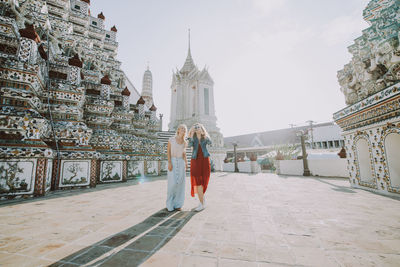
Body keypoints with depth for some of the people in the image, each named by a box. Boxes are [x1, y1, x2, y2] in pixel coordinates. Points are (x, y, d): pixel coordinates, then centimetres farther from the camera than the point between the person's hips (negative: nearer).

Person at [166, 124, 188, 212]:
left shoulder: (185, 143, 6)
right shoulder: (171, 139, -5)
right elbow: (168, 151, -3)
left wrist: (186, 162, 6)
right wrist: (169, 162, -13)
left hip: (181, 163, 3)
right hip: (172, 162, -3)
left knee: (180, 183, 0)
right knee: (172, 183, -8)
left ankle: (178, 204, 13)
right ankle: (170, 204, 11)